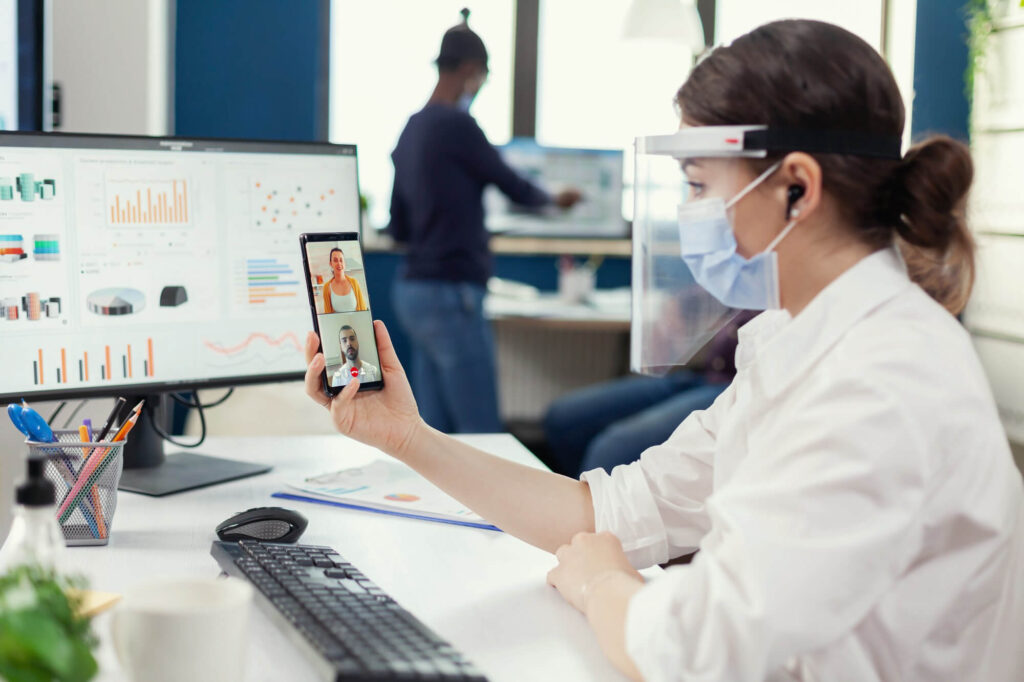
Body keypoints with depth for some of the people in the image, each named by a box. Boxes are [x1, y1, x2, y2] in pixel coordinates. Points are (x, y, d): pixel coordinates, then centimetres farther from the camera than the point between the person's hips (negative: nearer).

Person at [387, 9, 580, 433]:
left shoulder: (411, 130, 11)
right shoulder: (456, 124, -12)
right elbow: (512, 186, 1)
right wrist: (555, 200, 20)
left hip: (414, 289, 8)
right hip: (450, 293, -8)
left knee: (435, 431, 9)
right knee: (483, 435, -3)